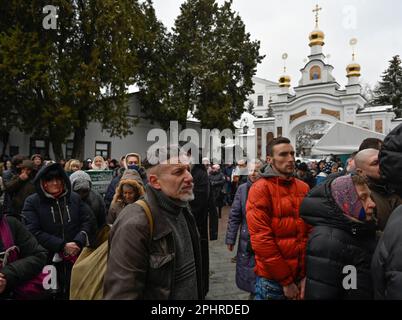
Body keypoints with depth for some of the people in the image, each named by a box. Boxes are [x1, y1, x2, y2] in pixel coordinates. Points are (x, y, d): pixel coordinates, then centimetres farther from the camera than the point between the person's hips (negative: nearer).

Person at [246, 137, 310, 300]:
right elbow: (261, 238, -16)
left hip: (301, 277, 5)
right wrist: (285, 280, -13)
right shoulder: (260, 189, -11)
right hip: (272, 280, -5)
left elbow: (311, 231, 4)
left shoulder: (303, 188, 4)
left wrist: (307, 274, -2)